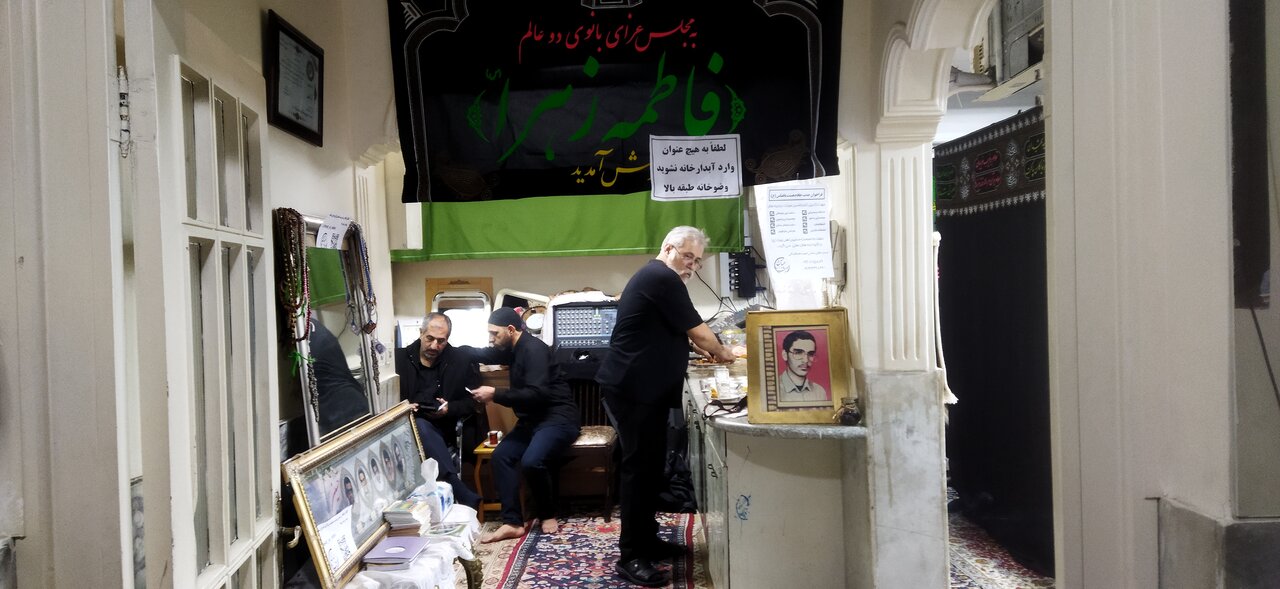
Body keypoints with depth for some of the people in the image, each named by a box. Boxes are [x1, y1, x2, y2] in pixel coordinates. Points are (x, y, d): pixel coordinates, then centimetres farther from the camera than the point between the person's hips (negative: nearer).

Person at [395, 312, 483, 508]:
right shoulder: (400, 358, 7)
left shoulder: (460, 362, 7)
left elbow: (472, 401, 8)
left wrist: (450, 409, -10)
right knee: (420, 427, -36)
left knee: (421, 426, -36)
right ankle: (466, 496, -41)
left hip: (440, 431, -1)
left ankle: (461, 495, -37)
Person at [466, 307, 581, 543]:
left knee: (531, 461, -31)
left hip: (557, 418, -9)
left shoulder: (534, 349, -18)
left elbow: (536, 394, -27)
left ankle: (548, 515, -5)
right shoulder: (514, 349, 12)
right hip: (533, 420, 9)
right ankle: (513, 523, -12)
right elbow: (484, 355, 26)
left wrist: (495, 395, -23)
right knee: (501, 455, -12)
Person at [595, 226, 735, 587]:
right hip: (632, 389, -11)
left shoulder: (655, 278, 20)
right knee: (639, 466, -8)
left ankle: (646, 539, 24)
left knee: (651, 464, 14)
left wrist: (706, 351, 18)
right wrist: (721, 353, 8)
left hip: (644, 389, 11)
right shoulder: (662, 278, -13)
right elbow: (697, 331, -10)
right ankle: (630, 557, -2)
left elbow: (678, 333, 29)